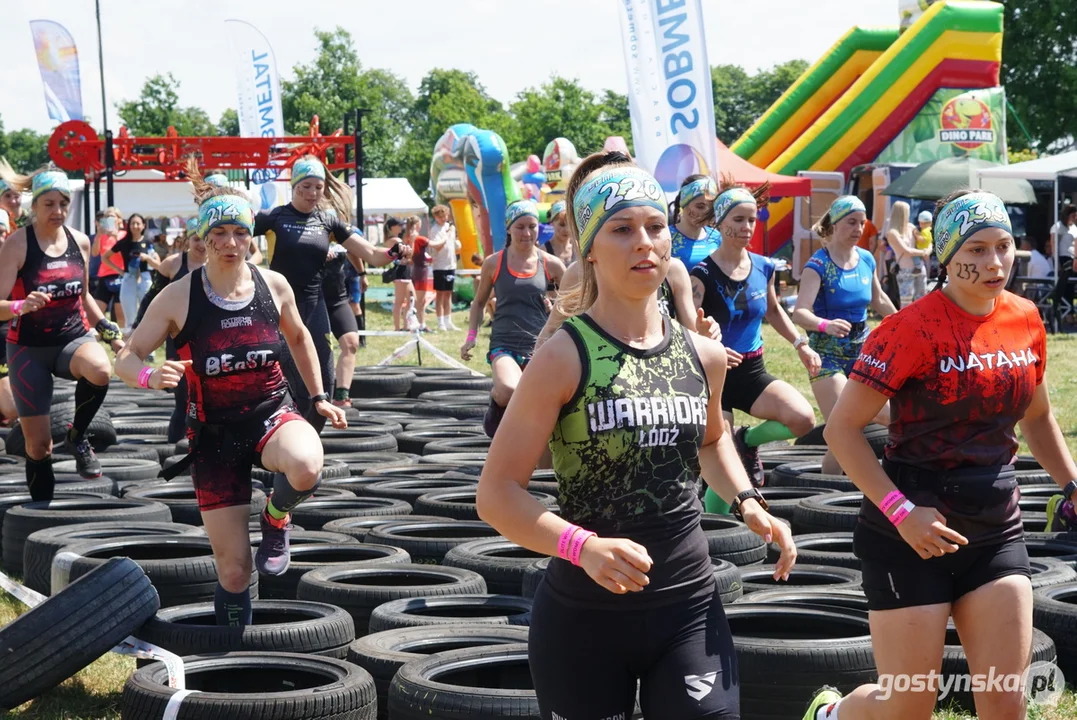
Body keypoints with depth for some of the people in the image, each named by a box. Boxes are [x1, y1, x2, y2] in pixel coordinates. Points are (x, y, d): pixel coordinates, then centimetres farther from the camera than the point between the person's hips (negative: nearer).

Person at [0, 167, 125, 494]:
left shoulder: (80, 242, 2)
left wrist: (109, 331, 14)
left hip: (74, 338, 3)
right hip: (28, 347, -2)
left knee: (100, 370, -34)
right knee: (39, 443, 0)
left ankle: (77, 436, -7)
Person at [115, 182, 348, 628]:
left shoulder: (274, 286, -3)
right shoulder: (179, 297, -9)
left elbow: (298, 338, 18)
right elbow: (126, 358, -6)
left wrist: (318, 397, 18)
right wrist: (151, 377, -28)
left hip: (272, 412, 1)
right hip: (213, 432, -1)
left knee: (306, 469, -37)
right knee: (233, 570, -5)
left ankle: (276, 518, -1)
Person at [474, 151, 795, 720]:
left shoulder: (704, 356, 3)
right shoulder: (564, 358, -12)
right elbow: (498, 493, -14)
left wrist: (746, 500, 8)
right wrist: (583, 547, -29)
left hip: (690, 609, 4)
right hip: (583, 617, -4)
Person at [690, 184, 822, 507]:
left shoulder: (763, 267, 4)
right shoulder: (704, 274, -12)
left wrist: (800, 344, 12)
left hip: (753, 371, 5)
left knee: (803, 419, -19)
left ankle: (748, 440, 10)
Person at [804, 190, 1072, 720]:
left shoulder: (1025, 321, 4)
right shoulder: (914, 329, -15)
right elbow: (841, 428, -14)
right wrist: (901, 512, -21)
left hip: (996, 531, 6)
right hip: (912, 532, -5)